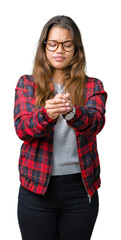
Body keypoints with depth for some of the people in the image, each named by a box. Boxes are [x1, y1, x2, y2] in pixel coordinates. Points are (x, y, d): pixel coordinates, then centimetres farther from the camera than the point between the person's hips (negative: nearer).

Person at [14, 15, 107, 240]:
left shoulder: (93, 86, 3)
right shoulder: (27, 84, 3)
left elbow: (96, 122, -16)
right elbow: (21, 128, -11)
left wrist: (71, 112, -38)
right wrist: (47, 114, -32)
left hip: (80, 188, 1)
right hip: (36, 188, 0)